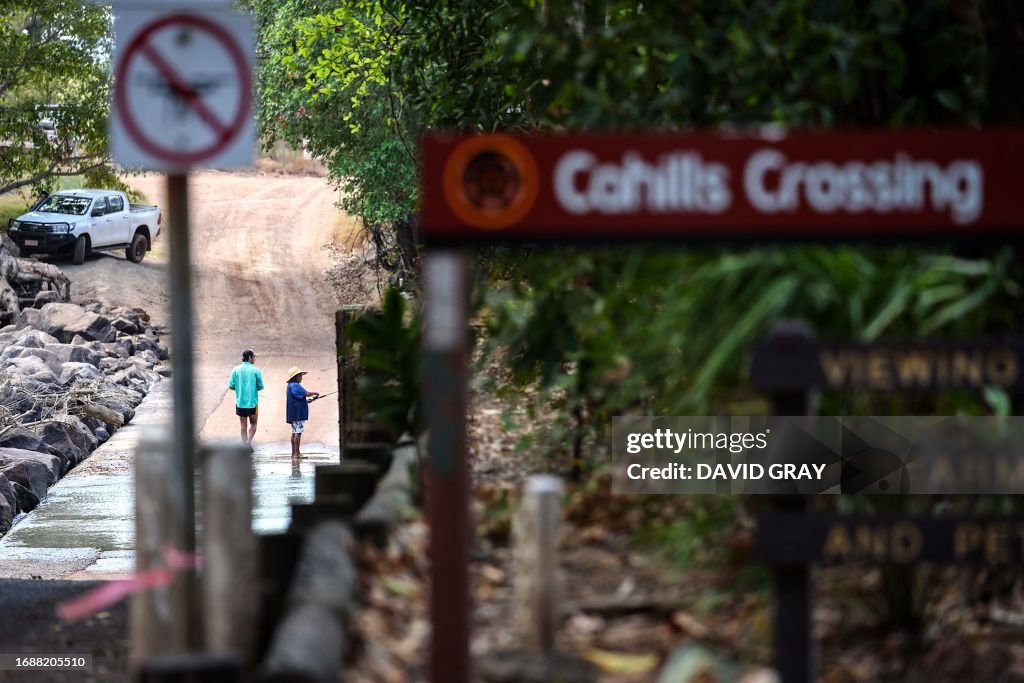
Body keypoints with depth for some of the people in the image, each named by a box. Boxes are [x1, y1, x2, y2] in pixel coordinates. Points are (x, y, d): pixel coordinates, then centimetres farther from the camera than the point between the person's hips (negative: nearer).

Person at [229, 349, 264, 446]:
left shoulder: (235, 370, -1)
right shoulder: (256, 370, -8)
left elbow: (231, 386, -2)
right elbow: (260, 386, -5)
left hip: (240, 402, 2)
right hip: (253, 402, -2)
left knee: (243, 425, 11)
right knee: (253, 424, 11)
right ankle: (249, 441, -10)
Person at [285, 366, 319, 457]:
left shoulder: (291, 385, 16)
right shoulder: (295, 386, -16)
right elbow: (306, 394, -22)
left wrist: (307, 400, 12)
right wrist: (315, 393, -5)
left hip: (293, 415, 11)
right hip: (298, 413, -11)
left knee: (294, 432, 12)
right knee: (298, 432, -8)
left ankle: (294, 453, 15)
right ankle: (297, 453, -8)